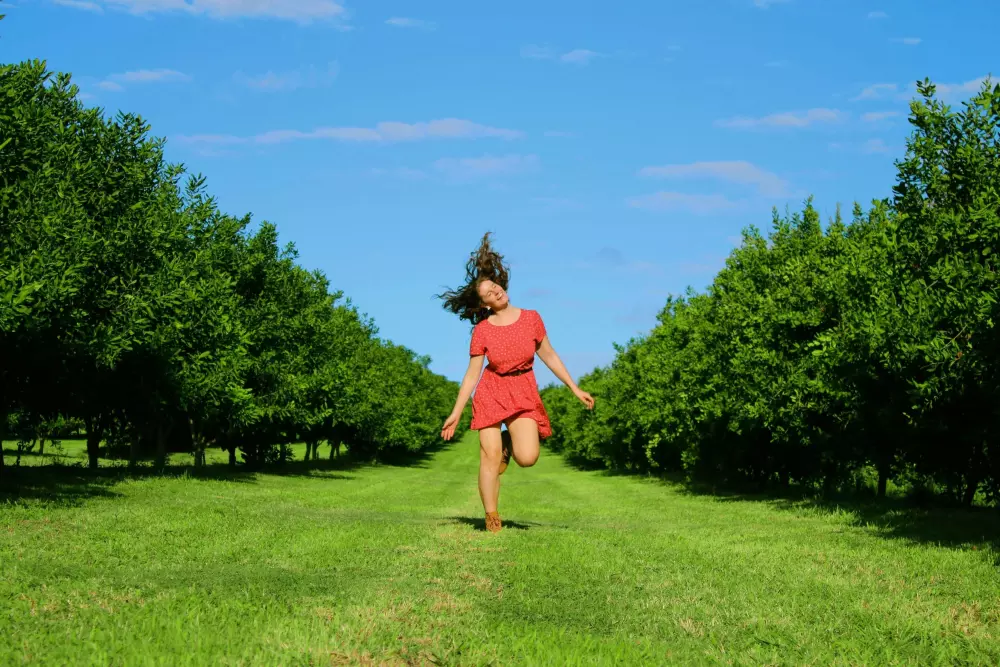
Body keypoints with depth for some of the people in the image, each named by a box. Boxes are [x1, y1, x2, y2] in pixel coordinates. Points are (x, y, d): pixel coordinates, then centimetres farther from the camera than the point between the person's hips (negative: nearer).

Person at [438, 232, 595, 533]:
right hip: (491, 392, -1)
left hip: (524, 394, 1)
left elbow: (549, 356, 9)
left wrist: (575, 388, 8)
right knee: (490, 457, -7)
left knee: (527, 458, -18)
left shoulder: (531, 318, -2)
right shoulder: (482, 330, -5)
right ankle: (491, 519, 7)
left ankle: (509, 441, 19)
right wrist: (456, 413, -3)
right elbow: (472, 374, -1)